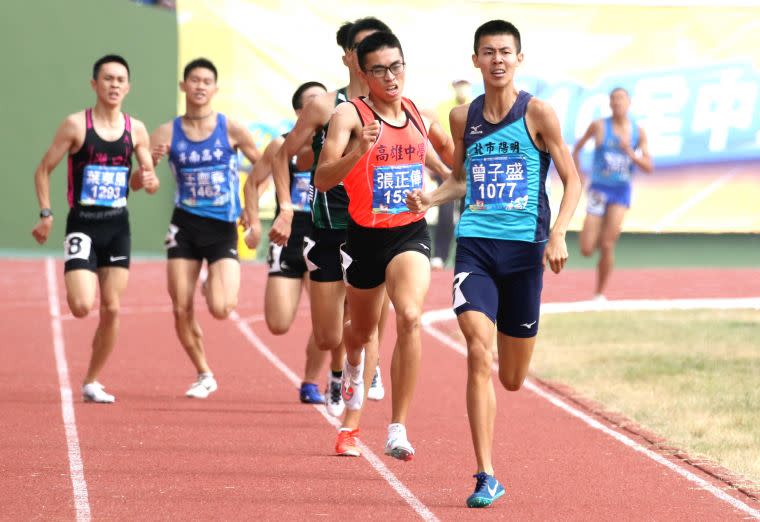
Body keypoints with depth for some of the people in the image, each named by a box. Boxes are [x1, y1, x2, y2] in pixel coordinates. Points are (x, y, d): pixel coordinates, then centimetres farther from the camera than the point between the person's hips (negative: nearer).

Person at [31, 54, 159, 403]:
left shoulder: (136, 130, 5)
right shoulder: (76, 125, -6)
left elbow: (150, 181, 11)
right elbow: (44, 170, -1)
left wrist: (148, 181, -13)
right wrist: (46, 214, -10)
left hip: (118, 226, 4)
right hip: (83, 223, -4)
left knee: (111, 309, 1)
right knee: (82, 306, -18)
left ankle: (91, 382, 14)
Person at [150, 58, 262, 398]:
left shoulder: (231, 130, -4)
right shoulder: (167, 134, -1)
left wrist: (253, 215, 0)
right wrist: (150, 162, -22)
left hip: (223, 229, -2)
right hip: (185, 226, 2)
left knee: (221, 309, -17)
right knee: (181, 310, -2)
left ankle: (214, 286, 22)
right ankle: (204, 376, 19)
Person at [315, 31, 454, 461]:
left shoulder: (418, 114, 3)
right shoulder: (350, 114, -10)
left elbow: (447, 147, 26)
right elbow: (323, 179, -20)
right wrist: (359, 152, -36)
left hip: (411, 234, 1)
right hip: (366, 236, -1)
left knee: (410, 317, -25)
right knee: (361, 332, 19)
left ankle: (398, 430, -22)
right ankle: (354, 394, 56)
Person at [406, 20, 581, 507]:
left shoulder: (538, 114, -3)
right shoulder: (464, 117, 7)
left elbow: (572, 180, -1)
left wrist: (558, 232, -15)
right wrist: (431, 198, 2)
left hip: (524, 248, -1)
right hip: (475, 245, 1)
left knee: (513, 379, 6)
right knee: (479, 355, -17)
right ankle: (486, 477, -14)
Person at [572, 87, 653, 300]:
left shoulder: (638, 132, 2)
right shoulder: (599, 126, -3)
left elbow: (649, 168, 0)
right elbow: (577, 149, 11)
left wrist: (630, 153, -16)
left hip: (621, 191, 1)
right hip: (599, 189, -1)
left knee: (607, 246, -12)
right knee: (587, 250, -6)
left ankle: (599, 294, 3)